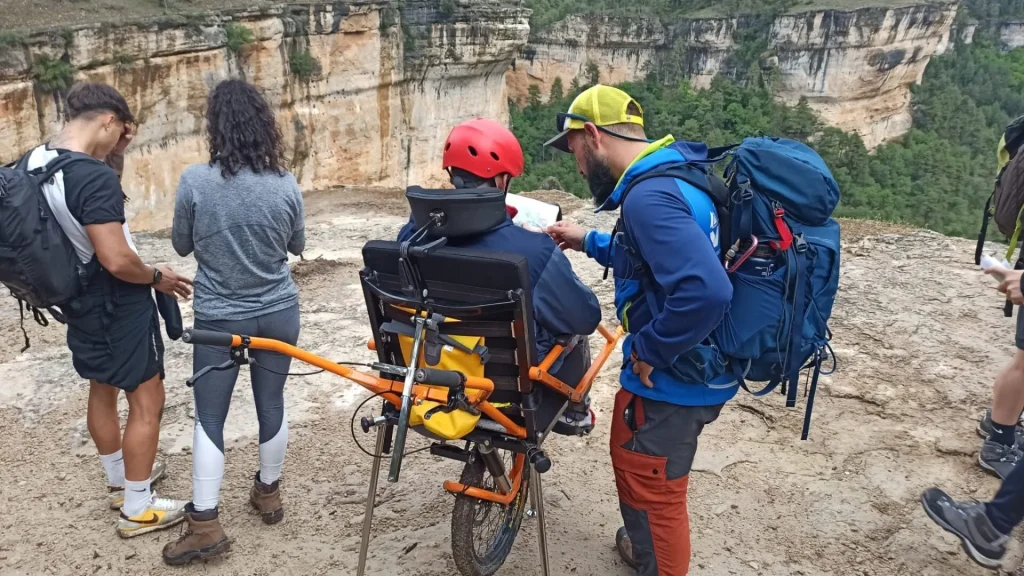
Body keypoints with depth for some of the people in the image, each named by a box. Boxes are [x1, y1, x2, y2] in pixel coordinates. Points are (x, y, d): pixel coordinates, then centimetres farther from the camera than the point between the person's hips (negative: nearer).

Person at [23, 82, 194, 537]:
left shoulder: (36, 161, -1)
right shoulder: (94, 177, -30)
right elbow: (116, 261, -30)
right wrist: (157, 277, -13)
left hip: (80, 300, 10)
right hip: (117, 305, -10)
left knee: (102, 389, 24)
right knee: (147, 400, 4)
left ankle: (119, 479, 43)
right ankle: (137, 509, 14)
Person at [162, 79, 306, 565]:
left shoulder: (195, 181, -14)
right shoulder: (285, 184, -9)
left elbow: (181, 245, 0)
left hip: (219, 318, -2)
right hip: (278, 312, 2)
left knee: (209, 418, 8)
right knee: (272, 405, 16)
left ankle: (205, 523, 11)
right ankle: (268, 494, 33)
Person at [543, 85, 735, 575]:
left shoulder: (648, 196, -27)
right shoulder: (673, 172, 5)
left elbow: (706, 291, -39)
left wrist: (651, 351, -24)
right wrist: (589, 242, 20)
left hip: (672, 379, -10)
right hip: (694, 369, 10)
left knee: (652, 488, 11)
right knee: (637, 467, 29)